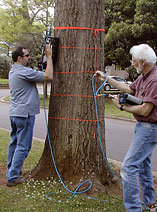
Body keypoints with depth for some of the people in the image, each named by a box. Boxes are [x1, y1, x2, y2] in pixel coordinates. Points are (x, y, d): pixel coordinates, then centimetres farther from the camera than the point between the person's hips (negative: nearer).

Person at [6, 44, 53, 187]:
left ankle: (12, 171, 31)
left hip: (14, 113, 10)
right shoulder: (24, 72, -19)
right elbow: (48, 76, -21)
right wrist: (49, 56, -12)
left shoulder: (13, 71, 13)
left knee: (14, 143, 19)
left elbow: (35, 76, 17)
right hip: (24, 113, -10)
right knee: (23, 146, -3)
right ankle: (13, 177, 1)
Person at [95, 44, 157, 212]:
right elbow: (129, 88, 24)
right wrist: (107, 79, 24)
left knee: (129, 166, -13)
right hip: (143, 127, 11)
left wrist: (123, 107, -10)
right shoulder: (143, 76, 8)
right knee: (143, 165, 20)